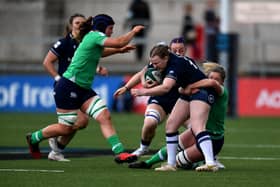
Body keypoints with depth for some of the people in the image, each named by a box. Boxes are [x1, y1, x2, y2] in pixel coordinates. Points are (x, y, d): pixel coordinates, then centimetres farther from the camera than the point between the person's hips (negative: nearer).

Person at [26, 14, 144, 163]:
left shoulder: (93, 38, 13)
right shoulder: (94, 36, -14)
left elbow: (99, 53, 38)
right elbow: (119, 42, -24)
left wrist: (119, 50, 30)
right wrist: (133, 31, -8)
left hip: (83, 89, 9)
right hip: (68, 88, -9)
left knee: (105, 116, -8)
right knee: (66, 128, 0)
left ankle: (119, 152, -14)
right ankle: (34, 138, 24)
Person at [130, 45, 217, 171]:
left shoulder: (176, 64, -32)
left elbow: (166, 88, -46)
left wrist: (142, 92, -49)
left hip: (201, 91, -10)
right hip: (187, 93, 10)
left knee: (197, 127, -27)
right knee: (170, 124, 2)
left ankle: (210, 163, -37)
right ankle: (171, 164, 5)